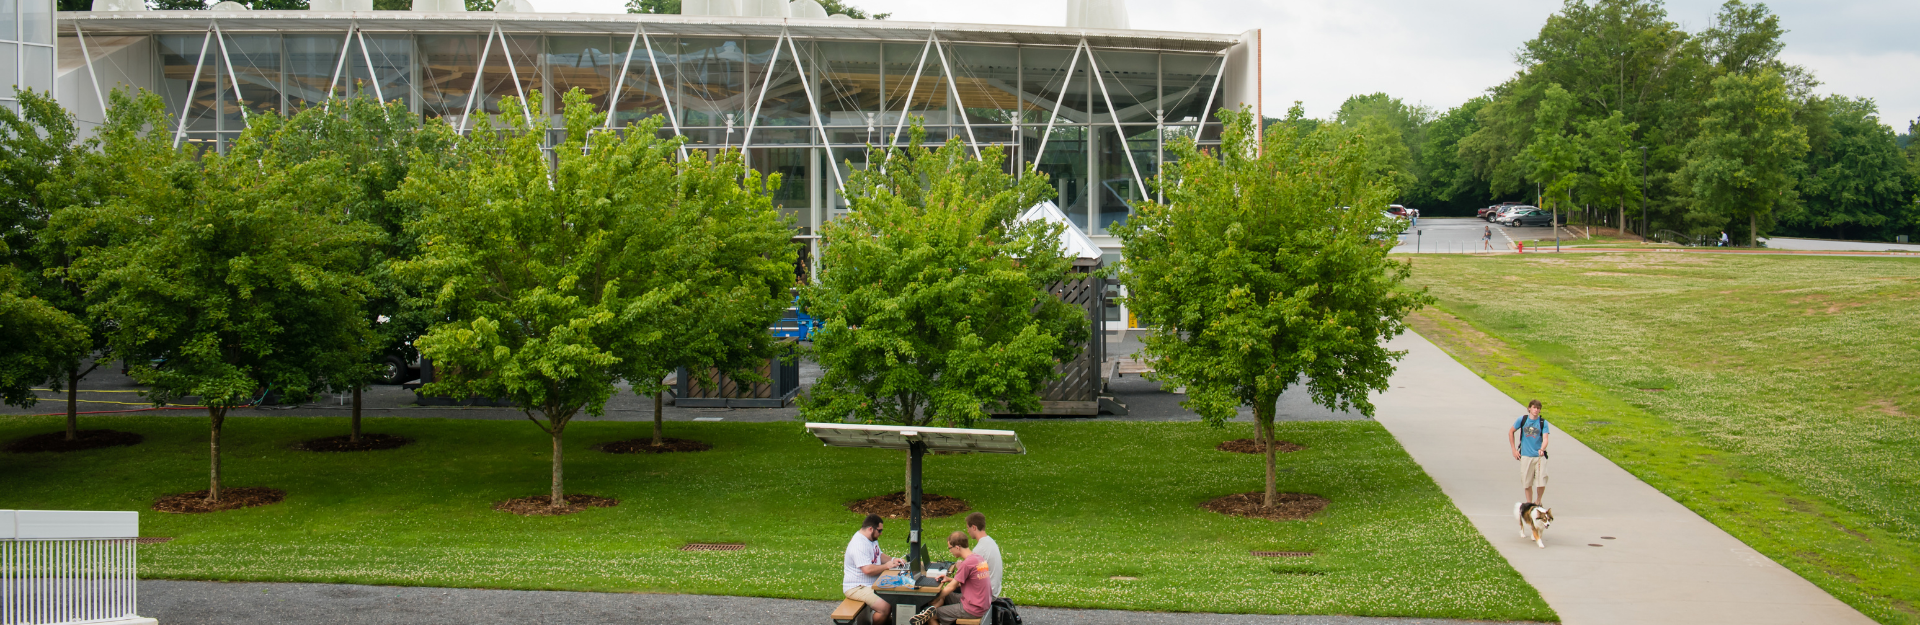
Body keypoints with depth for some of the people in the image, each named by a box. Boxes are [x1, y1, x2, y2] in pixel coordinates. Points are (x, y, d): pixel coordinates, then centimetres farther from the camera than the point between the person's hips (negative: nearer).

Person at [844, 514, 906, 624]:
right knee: (884, 606, -27)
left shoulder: (872, 539, 10)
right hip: (856, 588, -11)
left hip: (872, 584, 11)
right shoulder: (859, 544, -24)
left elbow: (879, 555, 25)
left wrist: (893, 560, 6)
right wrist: (886, 566, -16)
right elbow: (868, 570, -30)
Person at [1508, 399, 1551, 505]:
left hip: (1540, 456, -1)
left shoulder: (1543, 422, -1)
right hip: (1525, 456, 1)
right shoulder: (1522, 420, 2)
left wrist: (1542, 449, -31)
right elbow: (1511, 432, 14)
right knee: (1527, 483, 5)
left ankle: (1538, 502, 17)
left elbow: (1545, 439, -11)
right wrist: (1514, 449, 10)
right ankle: (1529, 504, 20)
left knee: (1541, 483, -8)